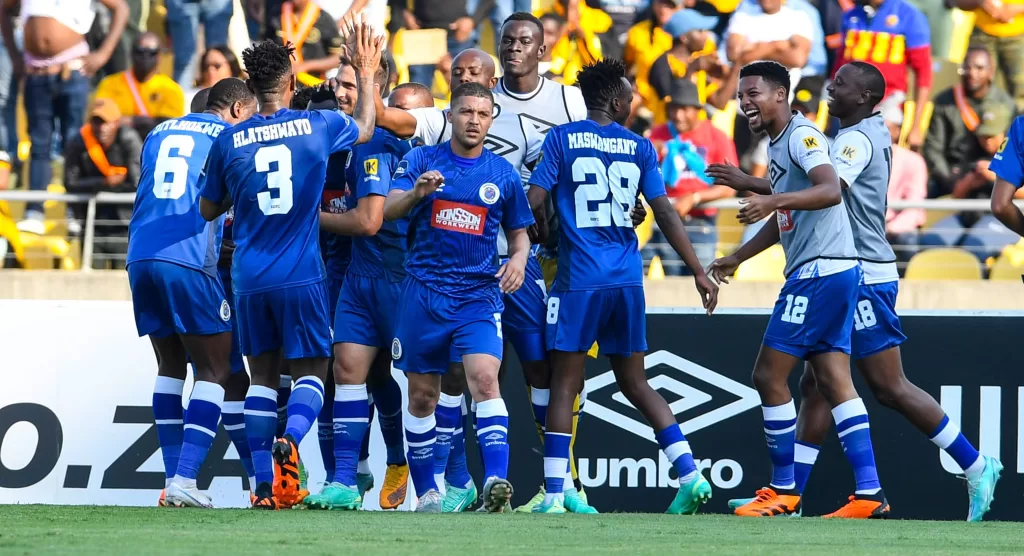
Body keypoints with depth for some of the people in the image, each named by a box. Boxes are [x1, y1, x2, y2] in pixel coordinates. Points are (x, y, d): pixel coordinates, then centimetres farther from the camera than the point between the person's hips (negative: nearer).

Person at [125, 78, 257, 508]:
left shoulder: (160, 134, 23)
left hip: (140, 258, 6)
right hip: (190, 260, -6)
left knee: (171, 365, 16)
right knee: (215, 371, 1)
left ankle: (174, 478, 9)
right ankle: (185, 479, -13)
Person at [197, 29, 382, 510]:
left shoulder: (229, 142, -2)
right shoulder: (319, 126, -3)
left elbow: (208, 210, 12)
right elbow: (365, 129, 21)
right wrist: (366, 76, 33)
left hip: (250, 278, 2)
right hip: (301, 276, -2)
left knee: (263, 375, 12)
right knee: (310, 371, 8)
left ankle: (265, 486, 4)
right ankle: (290, 439, -23)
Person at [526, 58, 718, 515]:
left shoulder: (561, 139, 0)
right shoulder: (639, 147, 7)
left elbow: (534, 202, -4)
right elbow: (665, 213, 4)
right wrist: (699, 272, 8)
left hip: (578, 280, -3)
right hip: (628, 280, 3)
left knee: (564, 386, 0)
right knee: (634, 383, 14)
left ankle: (554, 496, -6)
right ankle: (689, 474, 3)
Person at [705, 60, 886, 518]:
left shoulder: (801, 134, -11)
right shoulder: (778, 143, 19)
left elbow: (830, 190, -28)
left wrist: (770, 199, -39)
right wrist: (737, 258, 36)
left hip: (820, 271, -10)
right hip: (814, 273, 10)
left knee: (769, 376, -6)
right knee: (834, 382, 5)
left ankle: (784, 491, 2)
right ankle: (869, 493, 0)